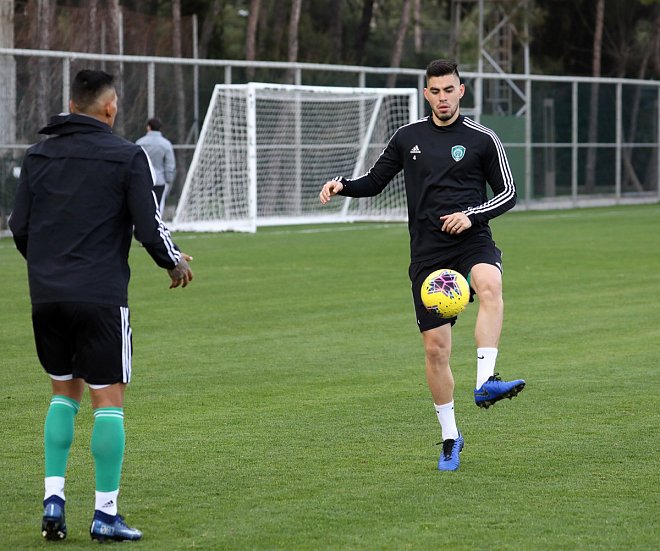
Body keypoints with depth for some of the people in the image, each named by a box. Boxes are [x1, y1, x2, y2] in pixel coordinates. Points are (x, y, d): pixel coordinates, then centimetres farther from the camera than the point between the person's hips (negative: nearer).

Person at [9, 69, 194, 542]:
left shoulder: (38, 156, 8)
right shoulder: (127, 157, -5)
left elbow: (19, 228, 10)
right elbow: (149, 228, -8)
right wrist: (175, 263, 12)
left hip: (46, 295, 5)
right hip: (101, 295, -5)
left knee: (65, 391, 18)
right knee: (108, 397, 2)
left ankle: (53, 498, 8)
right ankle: (106, 513, 1)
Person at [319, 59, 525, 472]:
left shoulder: (483, 139, 3)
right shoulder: (409, 137, 10)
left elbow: (508, 193, 5)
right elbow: (375, 182, 18)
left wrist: (471, 214, -11)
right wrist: (343, 186, -2)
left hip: (472, 240, -2)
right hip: (427, 252, 2)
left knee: (490, 284, -38)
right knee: (435, 346, 0)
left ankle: (486, 382, -45)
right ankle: (450, 438, 15)